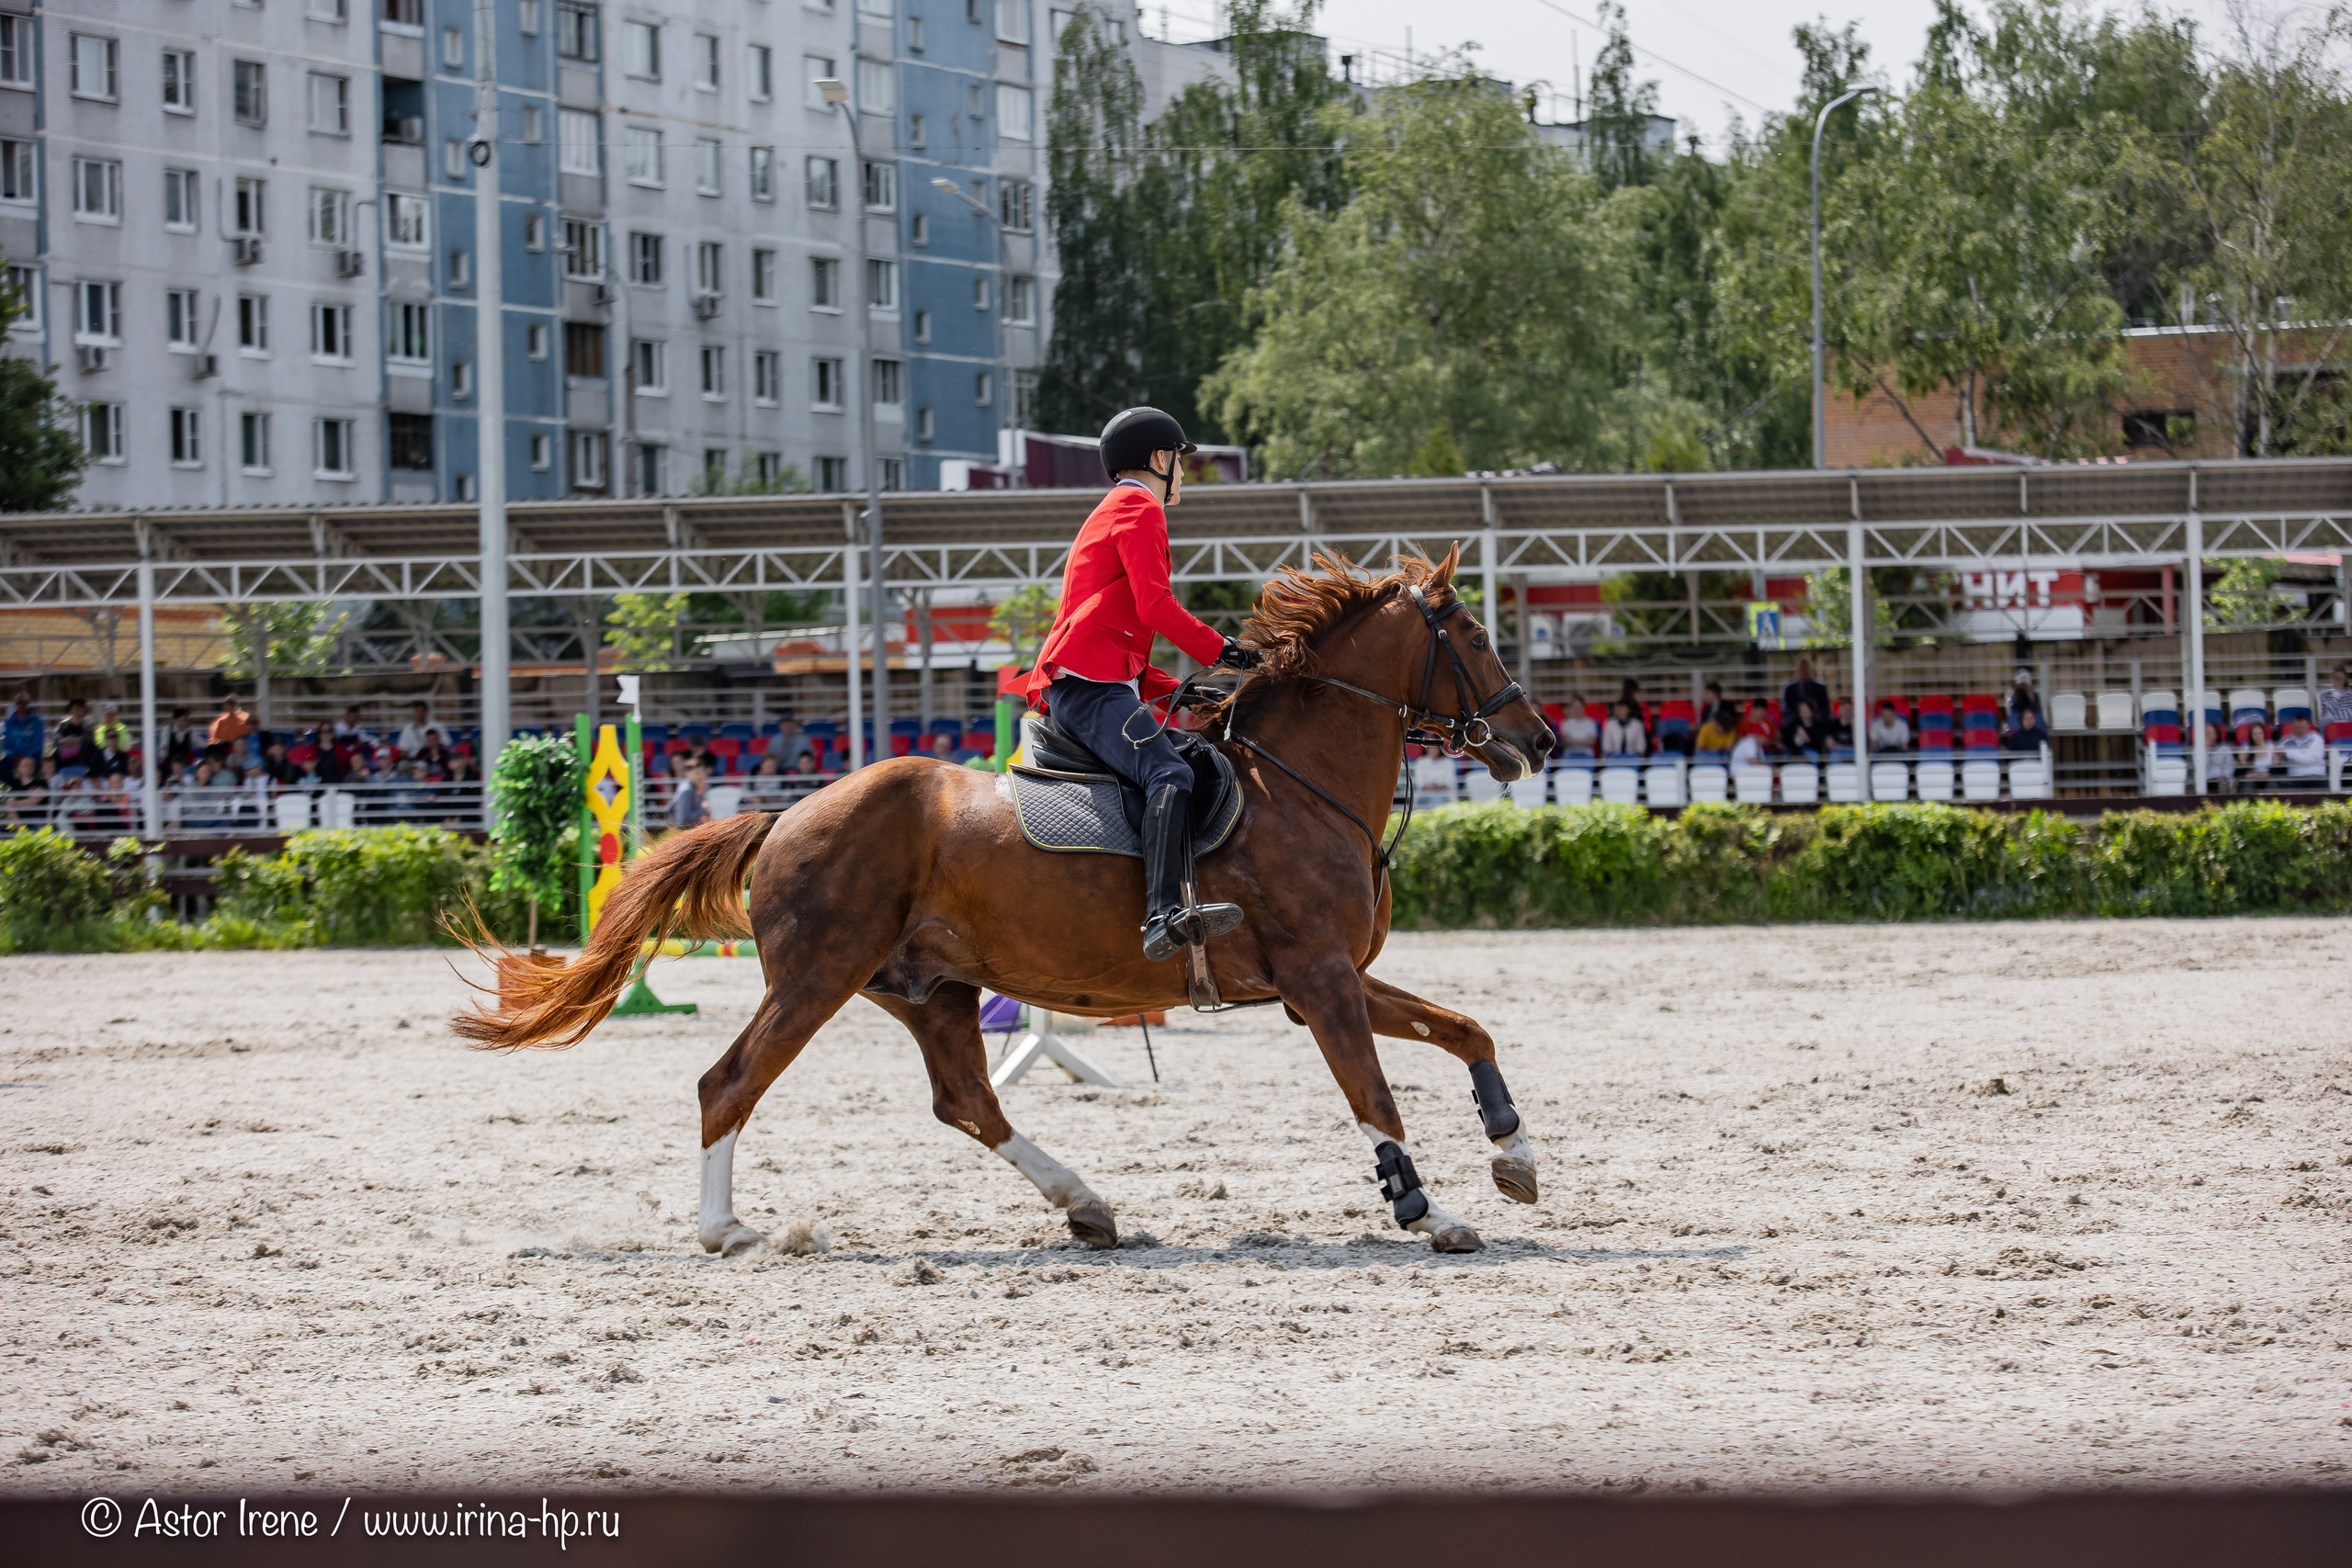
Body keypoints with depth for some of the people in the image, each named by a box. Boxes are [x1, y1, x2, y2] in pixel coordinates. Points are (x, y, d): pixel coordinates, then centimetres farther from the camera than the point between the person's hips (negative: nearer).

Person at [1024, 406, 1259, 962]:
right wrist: (1219, 650, -3)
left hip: (1081, 686, 11)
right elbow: (1154, 605, -12)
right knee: (1169, 774, -29)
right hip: (1091, 685, -11)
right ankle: (1166, 914, -49)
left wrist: (1175, 691, 20)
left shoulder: (1111, 515, 33)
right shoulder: (1139, 508, 1)